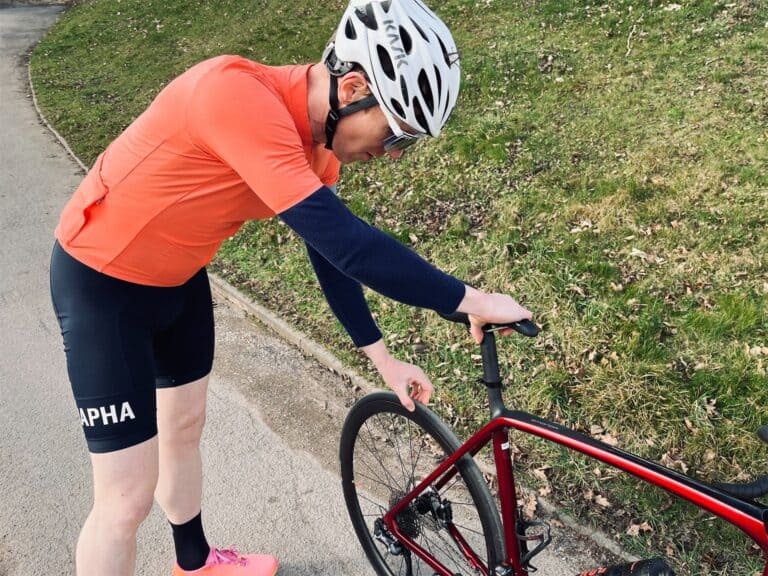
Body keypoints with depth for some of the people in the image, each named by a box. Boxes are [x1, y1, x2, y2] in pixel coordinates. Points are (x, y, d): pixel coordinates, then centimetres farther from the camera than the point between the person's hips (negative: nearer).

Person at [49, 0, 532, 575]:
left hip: (179, 275, 8)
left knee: (185, 426, 24)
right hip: (103, 279, -7)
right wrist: (470, 300, -29)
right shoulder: (239, 95, -35)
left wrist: (383, 358, 4)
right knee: (129, 496, -1)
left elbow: (331, 249, 2)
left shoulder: (318, 138, -8)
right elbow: (346, 243, -39)